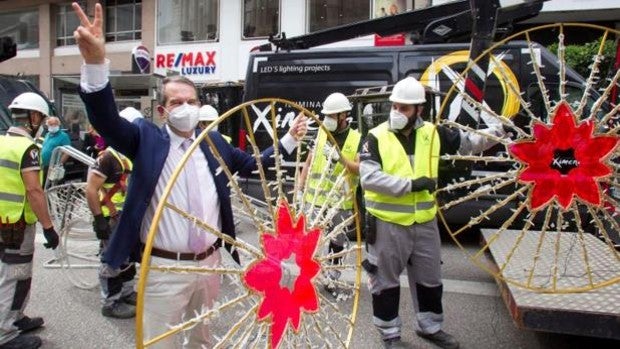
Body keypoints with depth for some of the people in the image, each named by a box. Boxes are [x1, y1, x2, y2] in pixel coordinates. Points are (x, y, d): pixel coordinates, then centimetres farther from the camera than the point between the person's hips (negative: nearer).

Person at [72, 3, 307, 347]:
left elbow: (252, 164, 16)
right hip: (164, 269, -4)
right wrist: (95, 63, -39)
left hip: (209, 263, 4)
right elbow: (106, 119, -23)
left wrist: (289, 138, 9)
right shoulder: (146, 138, -7)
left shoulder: (214, 142, 5)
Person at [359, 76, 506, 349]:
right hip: (387, 224, -4)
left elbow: (469, 142, 12)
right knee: (386, 280, 10)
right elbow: (368, 178, -21)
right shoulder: (377, 137, -11)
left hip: (424, 222, 5)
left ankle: (430, 327, 41)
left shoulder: (433, 134, 1)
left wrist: (499, 131, -3)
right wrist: (410, 184, -24)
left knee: (429, 277, 19)